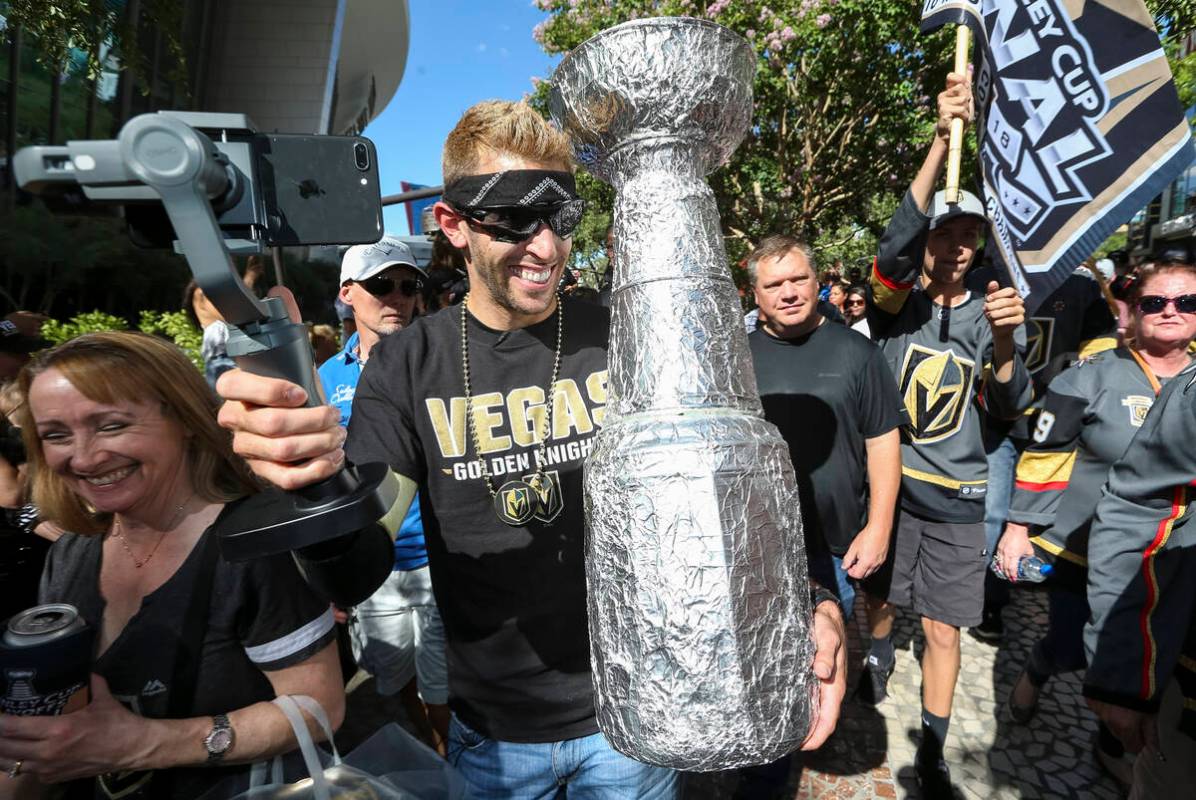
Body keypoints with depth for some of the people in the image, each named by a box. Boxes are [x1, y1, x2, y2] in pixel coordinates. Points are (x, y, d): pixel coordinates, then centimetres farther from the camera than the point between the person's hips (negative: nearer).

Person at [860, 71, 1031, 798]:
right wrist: (942, 140, -34)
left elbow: (1009, 409, -7)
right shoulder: (896, 299, -4)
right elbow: (895, 247, -27)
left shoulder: (992, 311, 3)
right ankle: (880, 653, 51)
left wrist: (1005, 343, -27)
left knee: (945, 629, 7)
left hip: (955, 495, 1)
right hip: (887, 480, -1)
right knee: (879, 595, 18)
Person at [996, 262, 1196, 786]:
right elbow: (1044, 457, -9)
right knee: (1072, 650, 7)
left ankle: (1114, 745, 40)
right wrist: (1019, 527, -10)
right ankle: (1036, 672, 42)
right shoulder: (1094, 376, -11)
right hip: (1083, 546, -4)